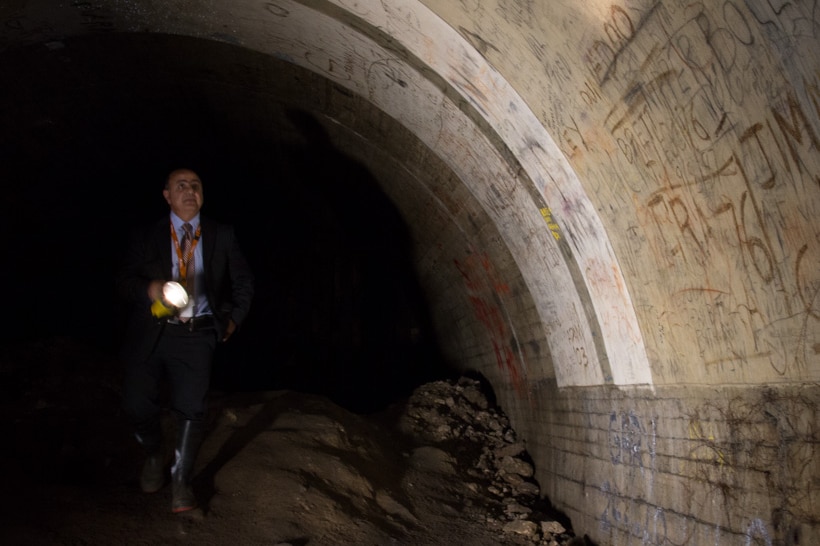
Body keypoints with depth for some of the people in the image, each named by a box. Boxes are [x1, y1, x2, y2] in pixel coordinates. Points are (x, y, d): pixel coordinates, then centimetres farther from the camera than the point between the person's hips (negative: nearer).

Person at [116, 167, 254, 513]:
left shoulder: (222, 236, 8)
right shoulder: (146, 236, 8)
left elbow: (243, 281, 14)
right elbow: (124, 281, 3)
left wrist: (234, 318, 5)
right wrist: (149, 288, -18)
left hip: (196, 334, -1)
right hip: (150, 332, 1)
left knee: (191, 407, -7)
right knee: (136, 403, -4)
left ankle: (180, 482, 15)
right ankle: (154, 456, 30)